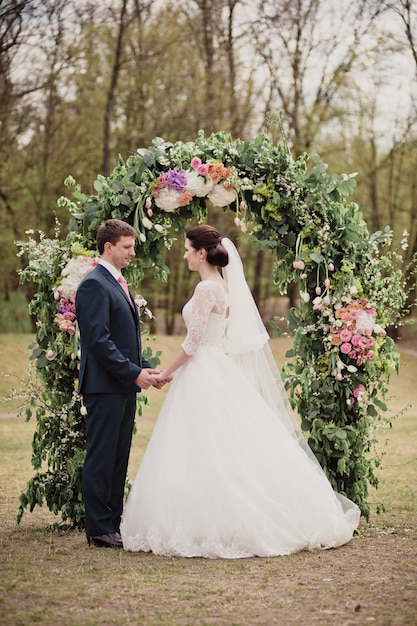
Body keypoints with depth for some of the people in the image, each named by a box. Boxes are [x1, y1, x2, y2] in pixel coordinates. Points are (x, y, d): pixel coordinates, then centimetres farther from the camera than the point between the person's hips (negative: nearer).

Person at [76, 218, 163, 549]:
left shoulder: (119, 284, 18)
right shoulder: (94, 285, -12)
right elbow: (98, 340, -19)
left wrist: (145, 368, 9)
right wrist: (134, 373, -17)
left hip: (125, 386, 9)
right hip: (104, 386, -9)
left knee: (118, 459, 12)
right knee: (101, 459, -3)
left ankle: (114, 524, 18)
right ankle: (99, 530, 3)